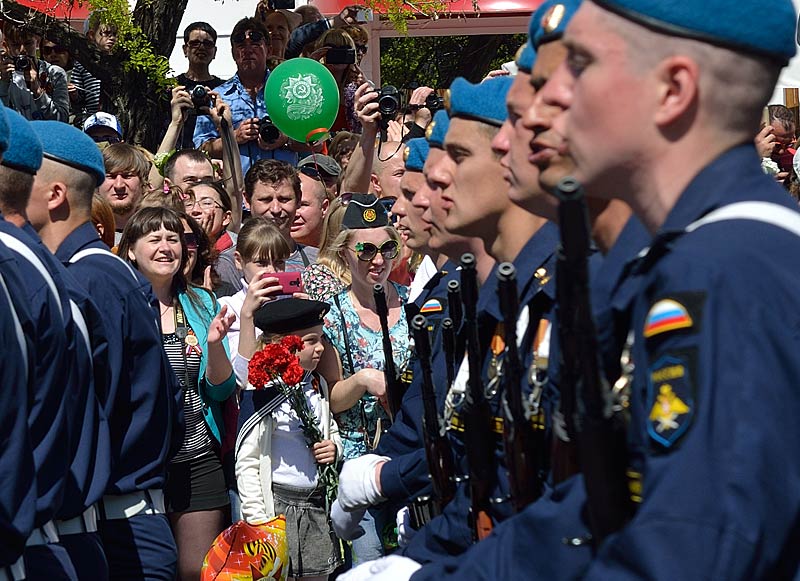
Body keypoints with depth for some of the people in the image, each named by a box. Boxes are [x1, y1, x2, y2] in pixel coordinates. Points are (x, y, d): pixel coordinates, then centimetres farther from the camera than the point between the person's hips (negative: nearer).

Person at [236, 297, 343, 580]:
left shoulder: (317, 384, 10)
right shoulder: (260, 390, -10)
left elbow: (332, 432, 27)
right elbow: (246, 463, -10)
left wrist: (334, 448, 3)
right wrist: (257, 520, -14)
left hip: (317, 502, 6)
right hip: (277, 502, -6)